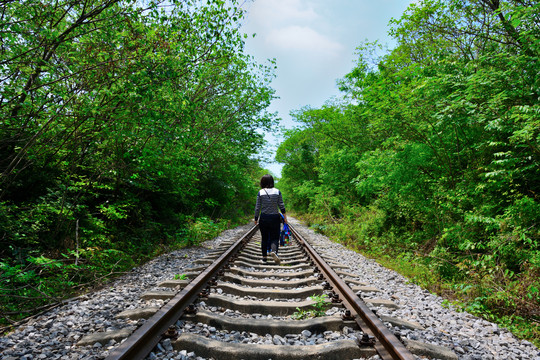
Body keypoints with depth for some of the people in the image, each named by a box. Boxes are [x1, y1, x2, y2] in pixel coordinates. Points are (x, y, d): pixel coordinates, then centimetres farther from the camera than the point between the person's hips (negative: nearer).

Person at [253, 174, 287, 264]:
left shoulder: (260, 192, -5)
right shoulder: (277, 192, -3)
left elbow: (257, 207, -3)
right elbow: (281, 206, -2)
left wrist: (256, 219, 7)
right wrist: (285, 216, 7)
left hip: (263, 218, 1)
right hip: (275, 217, 0)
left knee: (264, 238, 14)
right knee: (275, 238, 5)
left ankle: (264, 258, 19)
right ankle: (273, 251, -23)